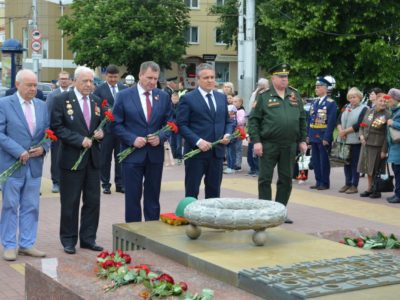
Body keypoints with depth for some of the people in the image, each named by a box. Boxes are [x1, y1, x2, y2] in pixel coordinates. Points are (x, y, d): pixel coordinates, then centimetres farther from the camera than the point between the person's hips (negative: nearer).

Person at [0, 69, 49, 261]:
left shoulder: (42, 105, 10)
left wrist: (43, 148, -7)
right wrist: (19, 151, -18)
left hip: (35, 165, 5)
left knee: (31, 207, 8)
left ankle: (26, 244, 17)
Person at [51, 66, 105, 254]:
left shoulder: (96, 101, 10)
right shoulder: (61, 100, -6)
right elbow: (57, 128, -12)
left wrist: (100, 133, -4)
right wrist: (80, 140, -18)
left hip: (93, 158, 5)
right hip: (71, 158, -5)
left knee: (93, 201, 8)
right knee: (70, 202, 4)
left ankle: (88, 238, 19)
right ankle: (69, 240, 16)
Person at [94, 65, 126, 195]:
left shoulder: (124, 89, 6)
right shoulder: (99, 90, -2)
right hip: (106, 128, -2)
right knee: (105, 158, 6)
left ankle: (120, 184, 15)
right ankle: (105, 184, 16)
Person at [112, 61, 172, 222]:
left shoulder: (163, 96, 5)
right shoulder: (124, 96, -3)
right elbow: (116, 124, -3)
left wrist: (161, 137, -10)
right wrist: (132, 139, -15)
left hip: (155, 154, 3)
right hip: (132, 154, -3)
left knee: (153, 197, 11)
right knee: (133, 197, 3)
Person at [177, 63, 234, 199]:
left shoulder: (222, 97, 13)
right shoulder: (188, 99, -4)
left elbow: (227, 121, 19)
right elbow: (181, 125, -9)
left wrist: (227, 134, -2)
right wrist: (198, 141, -19)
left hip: (217, 151, 5)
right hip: (196, 152, -5)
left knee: (214, 192, 11)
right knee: (192, 192, 3)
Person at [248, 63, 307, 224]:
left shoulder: (295, 95, 10)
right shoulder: (264, 96, -2)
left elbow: (301, 119, 14)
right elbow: (253, 120, -4)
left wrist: (302, 140, 9)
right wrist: (256, 141, -12)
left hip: (290, 146, 4)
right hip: (269, 145, -4)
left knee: (286, 180, 8)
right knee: (265, 179, 2)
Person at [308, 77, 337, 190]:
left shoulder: (331, 103, -9)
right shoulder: (315, 102, 12)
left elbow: (331, 122, -14)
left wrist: (327, 138, -18)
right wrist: (308, 134, 9)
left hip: (323, 137, -7)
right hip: (314, 136, 7)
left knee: (324, 160, 0)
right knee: (315, 160, 11)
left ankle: (325, 183, 9)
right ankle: (318, 182, 20)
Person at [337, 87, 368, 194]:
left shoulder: (363, 109, -5)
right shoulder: (345, 107, 14)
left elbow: (359, 125, -14)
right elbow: (339, 121, 9)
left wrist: (345, 131, -12)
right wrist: (340, 131, -10)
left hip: (355, 141, -6)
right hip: (344, 140, 6)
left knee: (355, 163, -2)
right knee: (346, 162, 10)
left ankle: (354, 186, 4)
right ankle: (347, 183, 19)